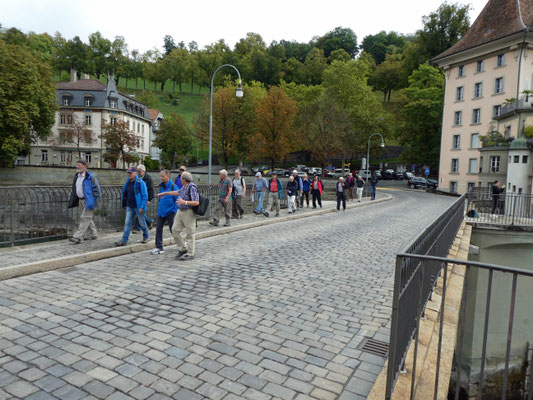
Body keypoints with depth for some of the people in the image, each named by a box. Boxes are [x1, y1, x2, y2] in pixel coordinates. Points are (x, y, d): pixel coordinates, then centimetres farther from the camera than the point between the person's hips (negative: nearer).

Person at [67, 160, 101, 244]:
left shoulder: (90, 177, -12)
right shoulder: (77, 176, 13)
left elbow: (96, 189, -12)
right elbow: (74, 189, 21)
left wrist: (94, 201, -16)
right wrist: (73, 201, 16)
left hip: (88, 201, -9)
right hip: (80, 200, 9)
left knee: (84, 218, -8)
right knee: (88, 218, 15)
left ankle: (77, 237, -9)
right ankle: (93, 234, 27)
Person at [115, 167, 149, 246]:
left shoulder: (140, 182, -13)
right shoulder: (127, 182, 8)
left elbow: (145, 196, -15)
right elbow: (125, 194, 17)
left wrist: (142, 207, -19)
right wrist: (124, 205, 13)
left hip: (138, 207, -6)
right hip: (129, 207, 6)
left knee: (142, 223, 8)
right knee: (127, 223, 0)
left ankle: (145, 237, 29)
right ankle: (124, 240, 0)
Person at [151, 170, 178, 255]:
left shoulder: (173, 187, -12)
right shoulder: (161, 186, 10)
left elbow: (178, 200, -13)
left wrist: (175, 211, -15)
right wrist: (159, 209, 15)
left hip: (170, 212, -6)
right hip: (161, 212, 7)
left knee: (173, 229, 4)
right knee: (158, 229, 3)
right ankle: (159, 248, 12)